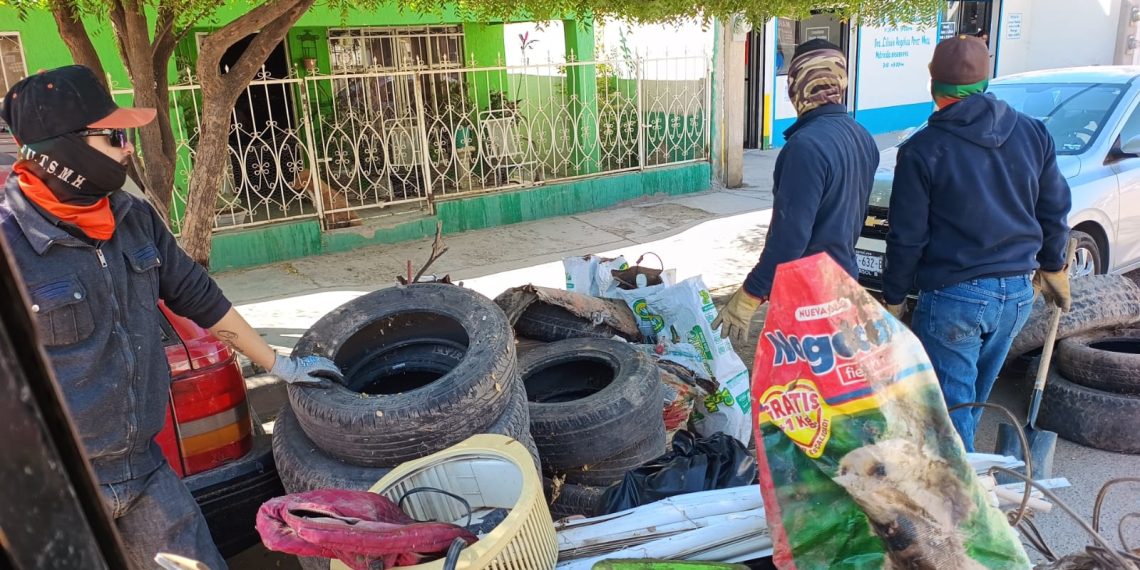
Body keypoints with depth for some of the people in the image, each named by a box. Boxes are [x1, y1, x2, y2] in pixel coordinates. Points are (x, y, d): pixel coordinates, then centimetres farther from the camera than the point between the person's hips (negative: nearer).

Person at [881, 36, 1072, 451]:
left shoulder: (922, 150, -13)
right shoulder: (1033, 133, 3)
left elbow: (907, 237, -11)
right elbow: (1054, 212, 11)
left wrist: (894, 297, 0)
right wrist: (1053, 267, 25)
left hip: (953, 297, -6)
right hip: (1017, 292, 7)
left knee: (950, 405, 5)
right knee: (974, 398, 24)